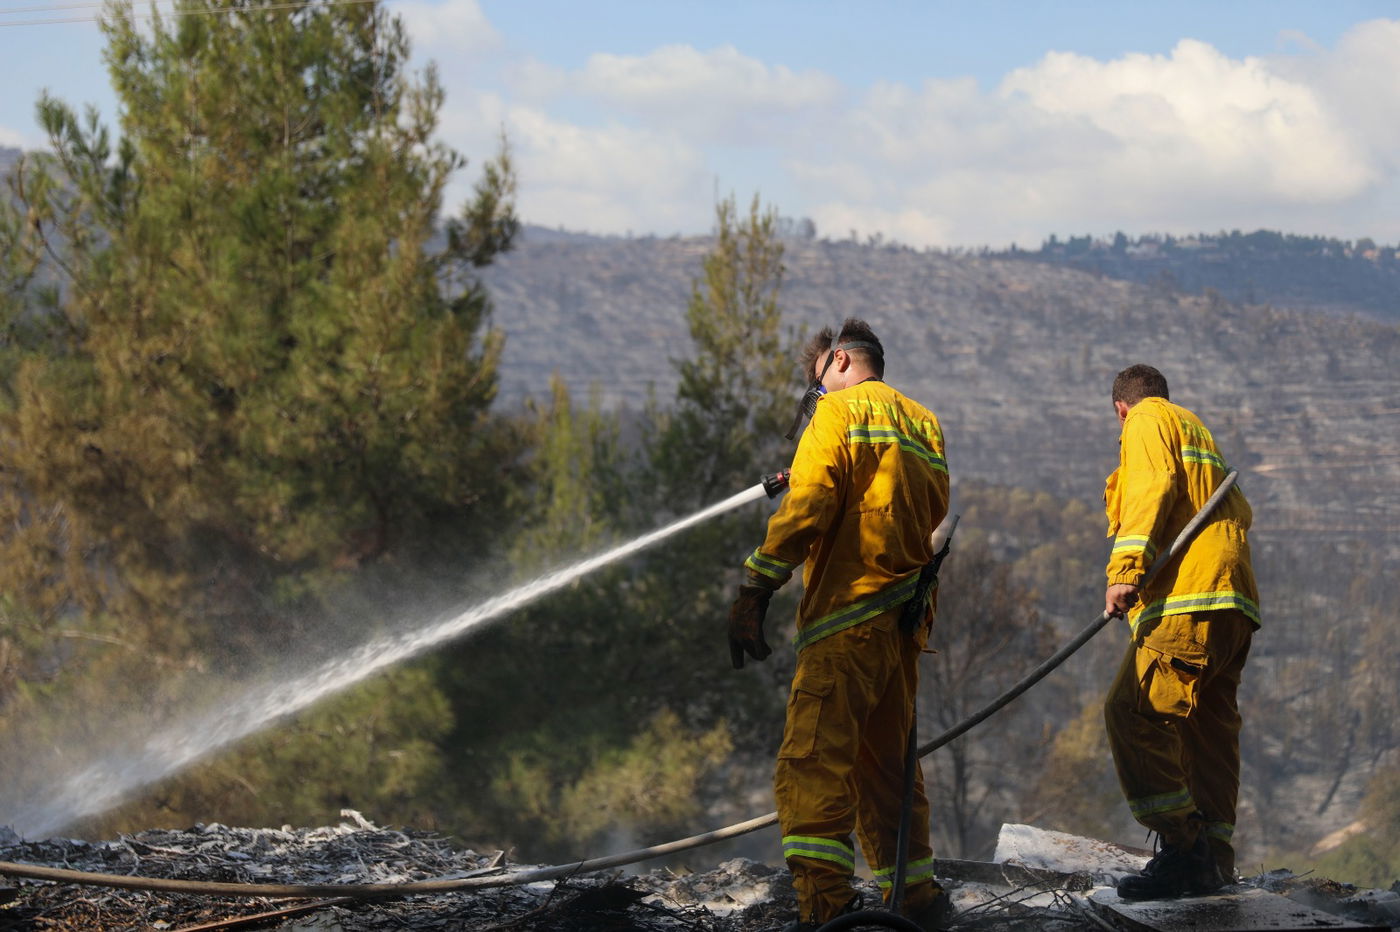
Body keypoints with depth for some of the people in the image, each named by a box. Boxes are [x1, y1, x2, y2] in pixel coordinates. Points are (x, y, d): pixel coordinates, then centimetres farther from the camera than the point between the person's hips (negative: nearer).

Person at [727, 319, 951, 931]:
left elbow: (807, 508, -12)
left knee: (812, 760, -16)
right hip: (905, 622, 8)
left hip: (849, 616, -8)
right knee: (886, 761, 17)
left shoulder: (840, 411, 0)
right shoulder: (924, 425, 23)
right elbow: (934, 523, 21)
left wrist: (755, 589, -14)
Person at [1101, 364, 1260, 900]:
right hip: (1231, 604, 10)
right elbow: (1240, 512, 34)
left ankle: (1183, 847, -23)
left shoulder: (1147, 423, 6)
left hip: (1189, 600, -10)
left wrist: (1125, 569, -21)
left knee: (1132, 711, -16)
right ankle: (1213, 864, 7)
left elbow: (1150, 490, -11)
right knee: (1208, 728, 9)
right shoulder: (1199, 434, 32)